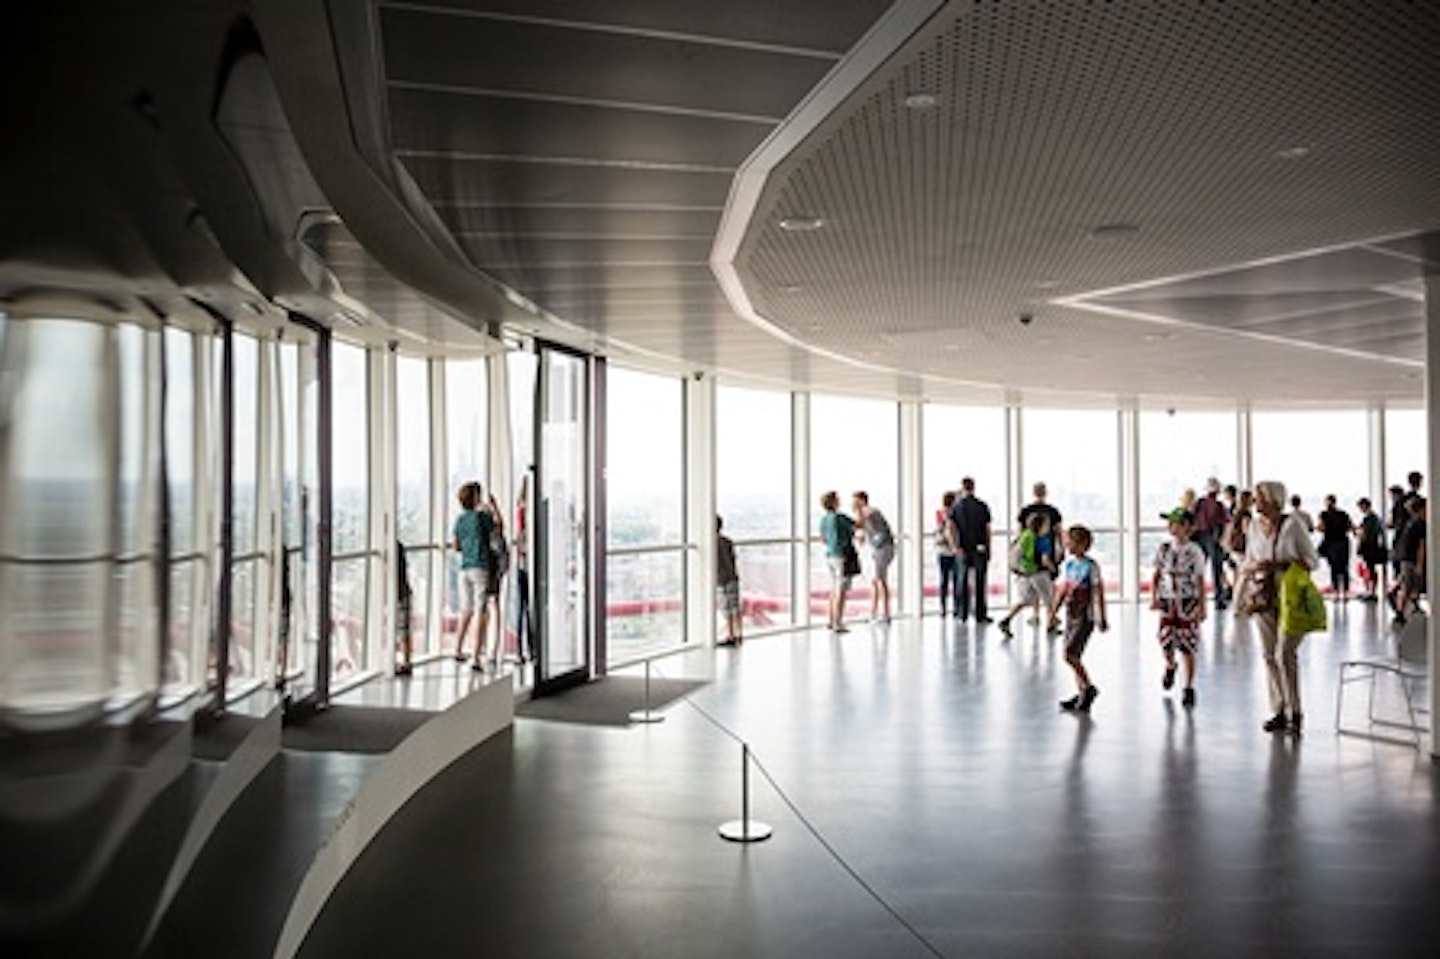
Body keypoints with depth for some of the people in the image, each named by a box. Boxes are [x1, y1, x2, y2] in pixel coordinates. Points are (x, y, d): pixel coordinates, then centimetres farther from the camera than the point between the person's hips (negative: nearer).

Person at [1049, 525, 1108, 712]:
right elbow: (1062, 589, 16)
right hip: (1071, 616, 7)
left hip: (1085, 617, -7)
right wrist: (1053, 613, 16)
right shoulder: (1069, 564, 10)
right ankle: (1082, 693, 17)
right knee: (1073, 656, 8)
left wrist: (1102, 618, -11)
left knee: (1070, 654, -13)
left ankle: (1089, 688, 1)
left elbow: (1098, 593, -10)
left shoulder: (1091, 566, -10)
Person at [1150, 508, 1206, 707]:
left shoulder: (1194, 551, -8)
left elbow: (1200, 581, -3)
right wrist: (1154, 597, 0)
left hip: (1188, 603, -3)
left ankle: (1189, 689, 11)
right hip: (1167, 602, 3)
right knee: (1166, 642, 0)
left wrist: (1202, 608, -3)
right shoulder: (1164, 548, 1)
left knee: (1187, 648, 0)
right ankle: (1170, 667, 35)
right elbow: (1157, 575, 10)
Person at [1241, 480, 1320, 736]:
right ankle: (1279, 712, 15)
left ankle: (1295, 713, -3)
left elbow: (1312, 560, -5)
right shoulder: (1255, 526, 8)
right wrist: (1254, 567, -8)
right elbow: (1247, 565, 16)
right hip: (1263, 598, 5)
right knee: (1270, 657, 6)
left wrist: (1280, 565, -18)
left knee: (1284, 653, -12)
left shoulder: (1293, 524, -8)